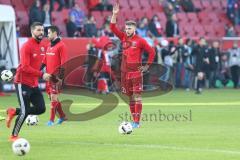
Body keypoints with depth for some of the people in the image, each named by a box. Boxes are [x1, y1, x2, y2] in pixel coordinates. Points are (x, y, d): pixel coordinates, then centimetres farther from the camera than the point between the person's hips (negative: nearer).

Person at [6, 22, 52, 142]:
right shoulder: (27, 46, -16)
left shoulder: (42, 46, 8)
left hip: (34, 84, 8)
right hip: (23, 83, -8)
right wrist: (41, 75, -26)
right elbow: (25, 67, -23)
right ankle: (14, 136, 7)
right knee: (25, 111, -10)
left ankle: (14, 112, 18)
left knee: (41, 108, 1)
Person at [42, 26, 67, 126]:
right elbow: (44, 61, 19)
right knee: (51, 97, 12)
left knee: (54, 97, -9)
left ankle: (51, 120, -5)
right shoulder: (49, 46, 16)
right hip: (49, 75, 8)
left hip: (56, 76, -8)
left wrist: (61, 76, -19)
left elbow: (64, 62, -14)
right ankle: (62, 116, 25)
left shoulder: (61, 46, -9)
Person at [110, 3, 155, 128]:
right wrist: (114, 15, -4)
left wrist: (147, 66, -3)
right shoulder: (124, 38, 10)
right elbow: (113, 28, 6)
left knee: (137, 96, -9)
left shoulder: (140, 41, -5)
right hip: (125, 72, 6)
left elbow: (151, 52, -2)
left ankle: (137, 122, -12)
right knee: (130, 97, 8)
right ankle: (134, 120, 13)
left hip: (136, 72, -6)